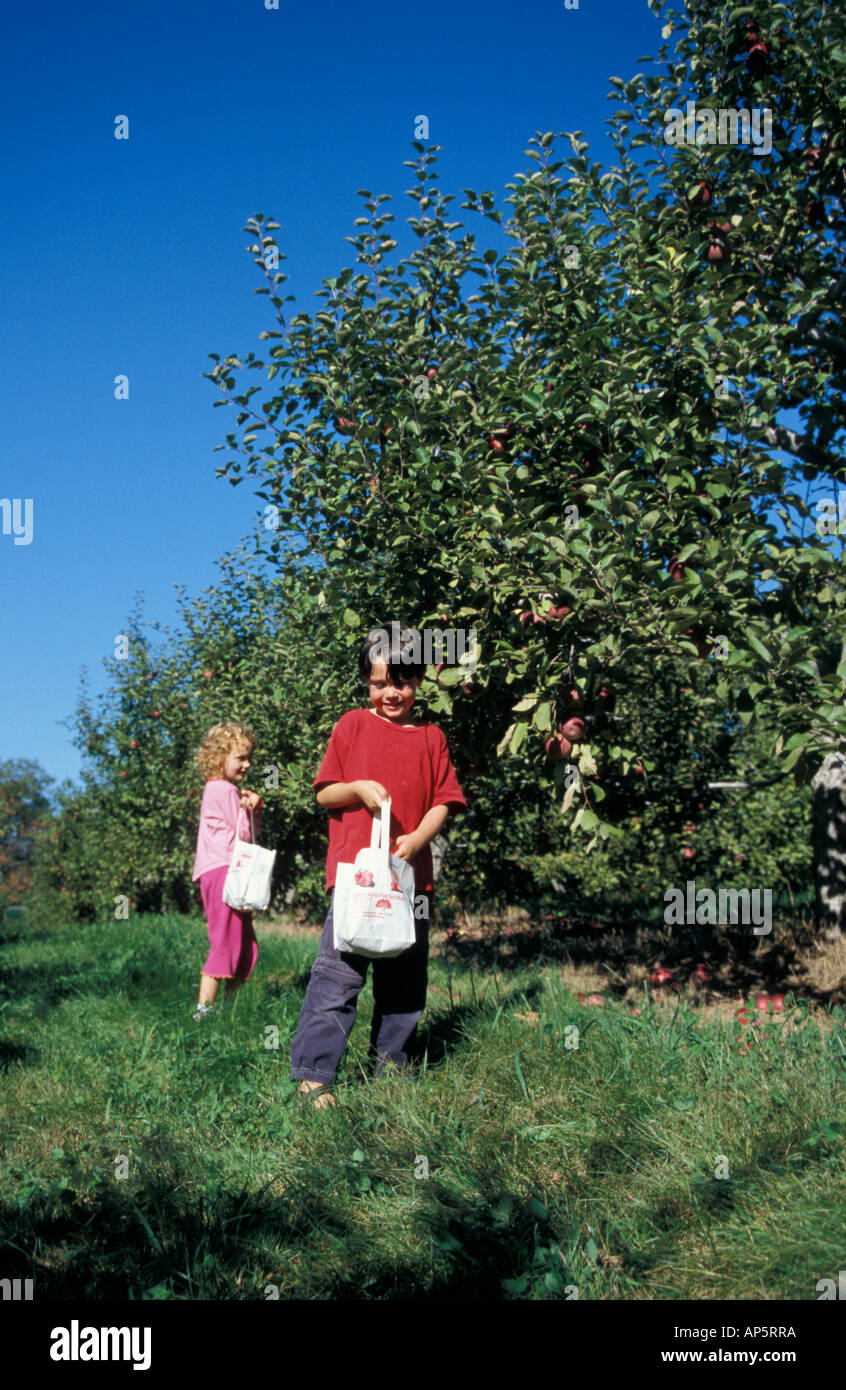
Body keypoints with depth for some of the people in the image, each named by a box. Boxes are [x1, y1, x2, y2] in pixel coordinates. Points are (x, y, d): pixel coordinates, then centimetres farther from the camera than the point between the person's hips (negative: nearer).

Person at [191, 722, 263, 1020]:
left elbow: (250, 833, 21)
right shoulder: (224, 790, -9)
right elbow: (243, 833, -13)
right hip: (223, 870, -11)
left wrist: (253, 807, 4)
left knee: (245, 946, 11)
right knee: (225, 943, -11)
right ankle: (204, 1007, -11)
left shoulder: (219, 790, 22)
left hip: (227, 874, 11)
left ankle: (231, 1003, 16)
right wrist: (248, 808, 3)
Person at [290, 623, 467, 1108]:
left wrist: (417, 838, -10)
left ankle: (391, 1062, 26)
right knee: (338, 972, -8)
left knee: (406, 975, 11)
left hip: (412, 874, 3)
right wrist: (358, 788, -15)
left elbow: (443, 800, 7)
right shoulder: (352, 726, 5)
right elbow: (324, 792, 6)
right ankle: (313, 1074, -2)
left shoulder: (431, 737, 10)